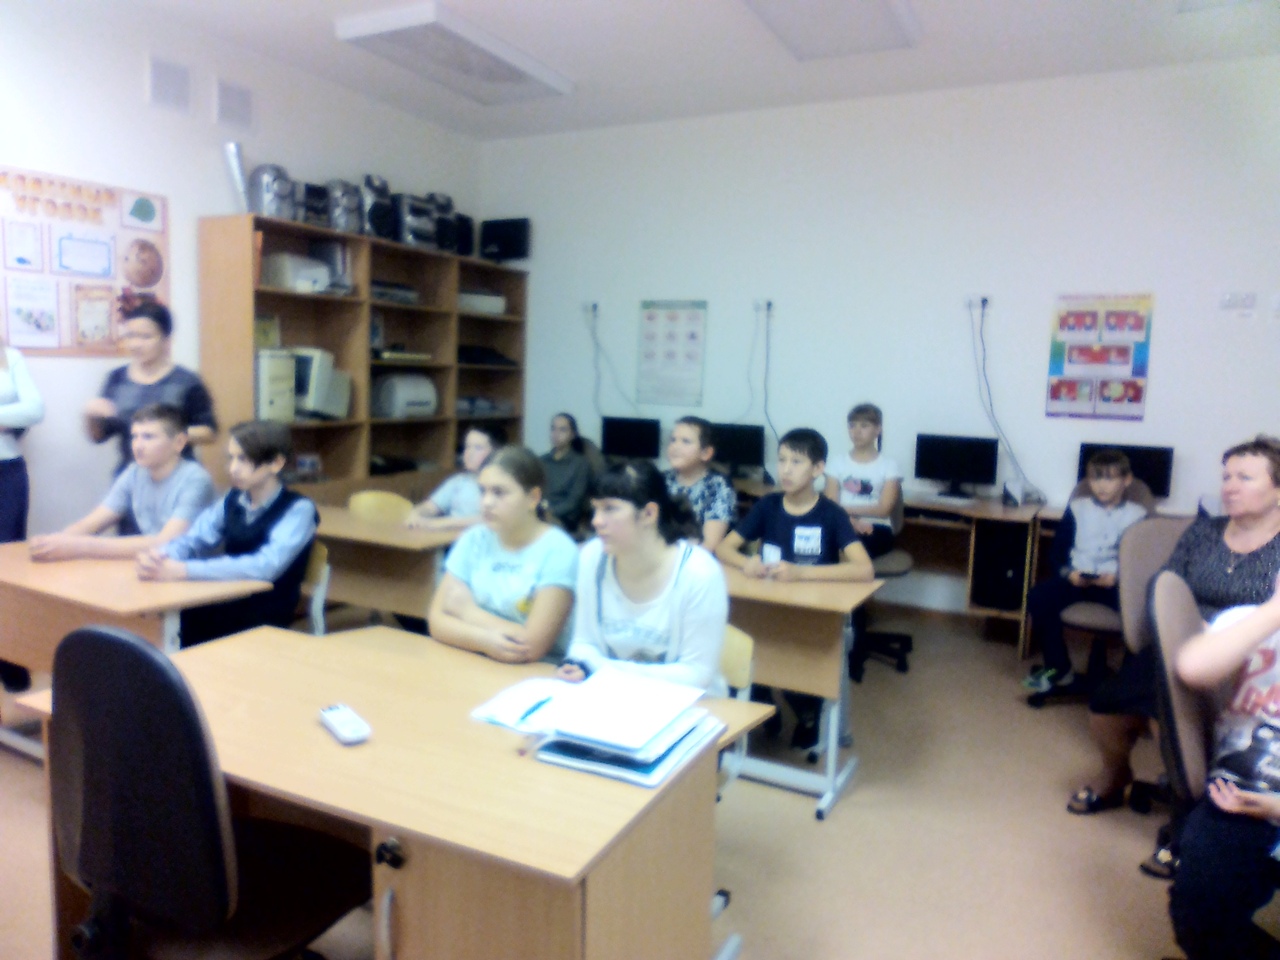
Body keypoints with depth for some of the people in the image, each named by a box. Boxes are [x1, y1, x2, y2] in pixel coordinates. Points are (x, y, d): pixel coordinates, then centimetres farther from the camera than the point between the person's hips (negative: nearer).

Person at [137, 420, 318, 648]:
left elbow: (266, 566, -27)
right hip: (225, 606, 5)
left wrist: (185, 570, -32)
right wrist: (158, 557, -21)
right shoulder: (232, 500, 8)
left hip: (266, 620, -5)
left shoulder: (299, 510, -13)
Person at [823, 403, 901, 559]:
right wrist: (852, 521, -18)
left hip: (877, 529, -1)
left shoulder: (889, 464, 9)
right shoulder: (837, 462, 13)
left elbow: (884, 509, -1)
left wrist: (845, 508, -5)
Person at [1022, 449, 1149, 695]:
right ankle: (1059, 669, -15)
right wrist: (1067, 572, -10)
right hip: (1076, 579, 2)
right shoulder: (1077, 508, 14)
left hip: (1116, 583, -1)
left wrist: (1118, 576, -17)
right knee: (1038, 597, -26)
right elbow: (1057, 552, 10)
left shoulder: (1137, 515, 8)